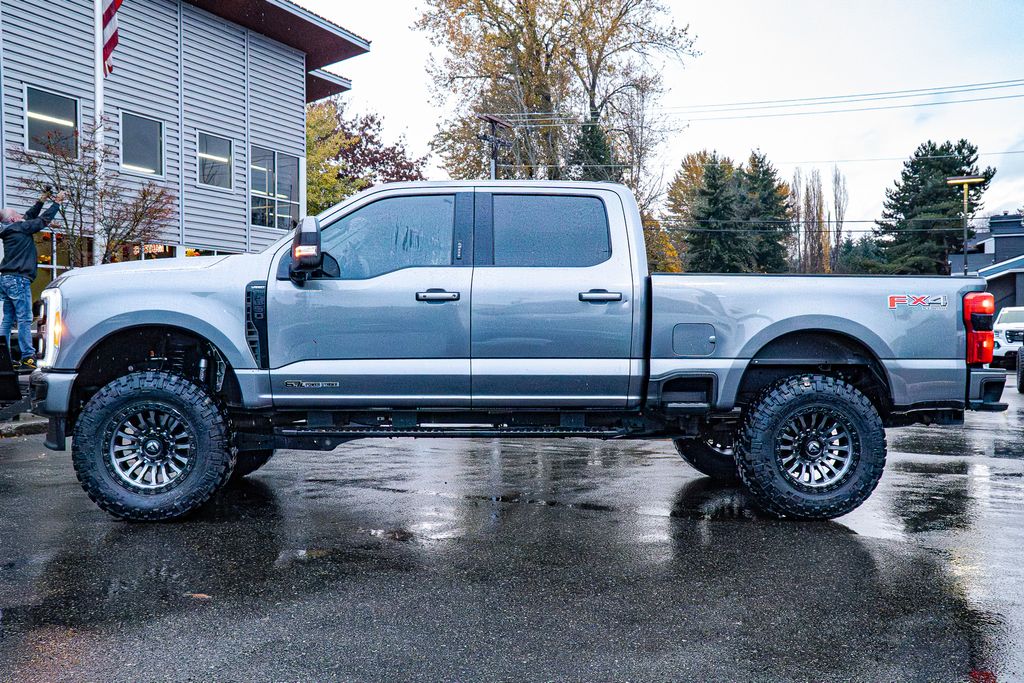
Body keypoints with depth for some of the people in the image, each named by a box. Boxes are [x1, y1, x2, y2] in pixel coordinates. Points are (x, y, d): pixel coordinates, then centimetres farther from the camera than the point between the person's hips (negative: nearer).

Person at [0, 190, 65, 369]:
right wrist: (57, 203, 6)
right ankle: (28, 357, -12)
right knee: (24, 319, -10)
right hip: (18, 280, -9)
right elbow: (44, 219, -4)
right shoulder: (20, 228, -7)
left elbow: (29, 217, 27)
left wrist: (41, 202, 27)